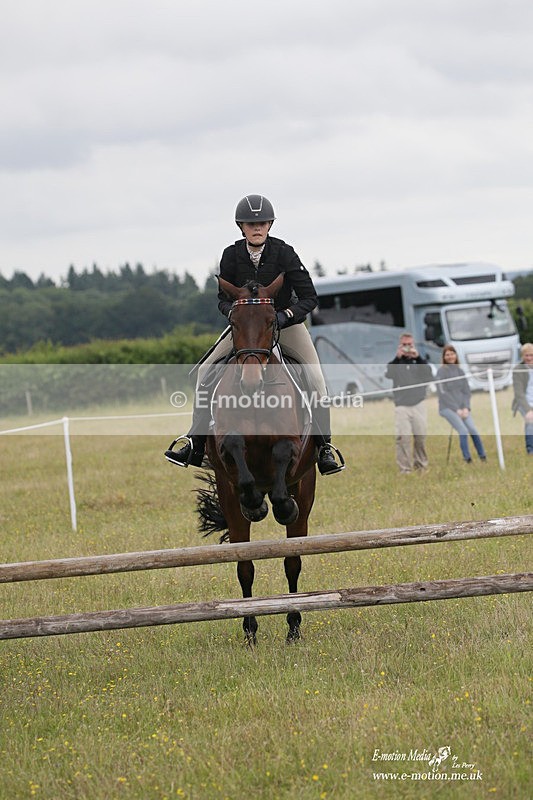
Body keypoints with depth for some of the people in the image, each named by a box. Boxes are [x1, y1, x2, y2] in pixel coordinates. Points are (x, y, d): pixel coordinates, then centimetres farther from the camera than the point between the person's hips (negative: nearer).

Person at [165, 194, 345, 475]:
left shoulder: (284, 252, -17)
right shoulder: (232, 255, -10)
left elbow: (309, 298, -16)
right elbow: (224, 298, -1)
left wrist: (285, 315, -32)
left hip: (285, 322, -2)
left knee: (315, 377, -22)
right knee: (206, 369, -12)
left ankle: (324, 446, -11)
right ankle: (195, 442, -7)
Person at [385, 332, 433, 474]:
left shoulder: (418, 361, 14)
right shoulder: (396, 361, 11)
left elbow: (428, 375, -3)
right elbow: (388, 374, -7)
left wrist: (418, 358, -12)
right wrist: (397, 358, -18)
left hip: (419, 405, 1)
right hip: (401, 405, -1)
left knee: (421, 436, 0)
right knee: (403, 437, -11)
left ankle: (421, 465, 13)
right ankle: (405, 468, -10)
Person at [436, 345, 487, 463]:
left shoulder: (460, 371, 14)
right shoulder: (442, 371, -1)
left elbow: (466, 391, 13)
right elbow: (443, 393, -7)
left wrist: (466, 408, -4)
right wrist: (456, 409, -12)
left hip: (462, 407, 4)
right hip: (447, 407, -4)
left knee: (473, 430, -16)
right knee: (463, 431, -24)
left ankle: (483, 458, -8)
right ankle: (468, 460, -20)